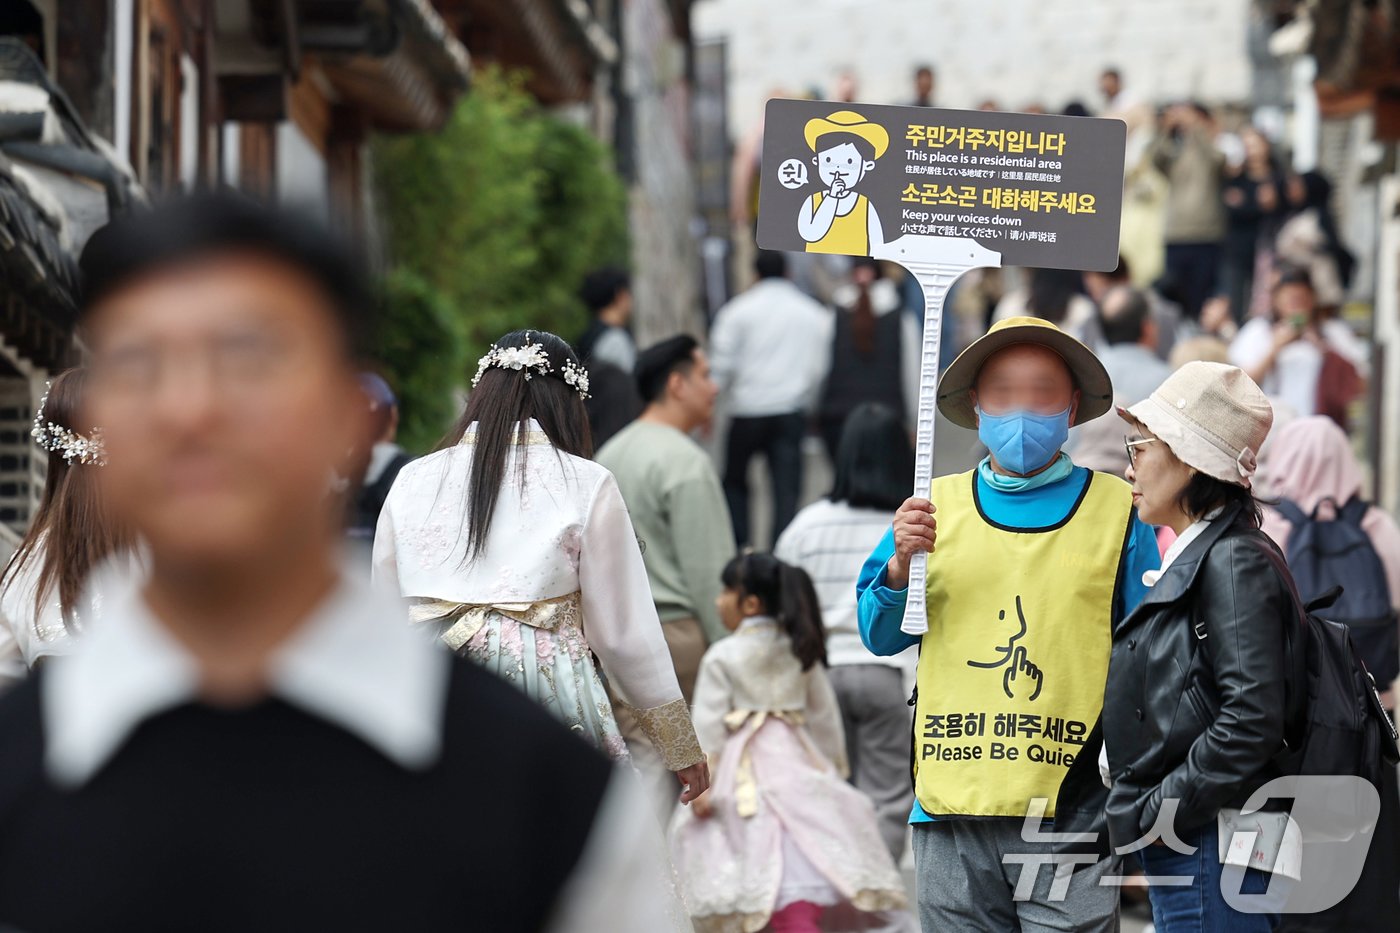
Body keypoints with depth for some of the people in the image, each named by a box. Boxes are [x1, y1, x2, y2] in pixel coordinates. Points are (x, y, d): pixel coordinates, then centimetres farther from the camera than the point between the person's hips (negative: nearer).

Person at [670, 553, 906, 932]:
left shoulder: (721, 657, -4)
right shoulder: (802, 650, 10)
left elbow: (709, 727, -6)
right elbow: (825, 714, 15)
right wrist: (832, 766, 24)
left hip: (746, 769, -4)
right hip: (797, 760, 4)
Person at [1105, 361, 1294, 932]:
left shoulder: (1235, 562, -12)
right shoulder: (1192, 560, 18)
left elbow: (1252, 719, -21)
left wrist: (1161, 811, -16)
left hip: (1214, 857, -10)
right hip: (1179, 853, 10)